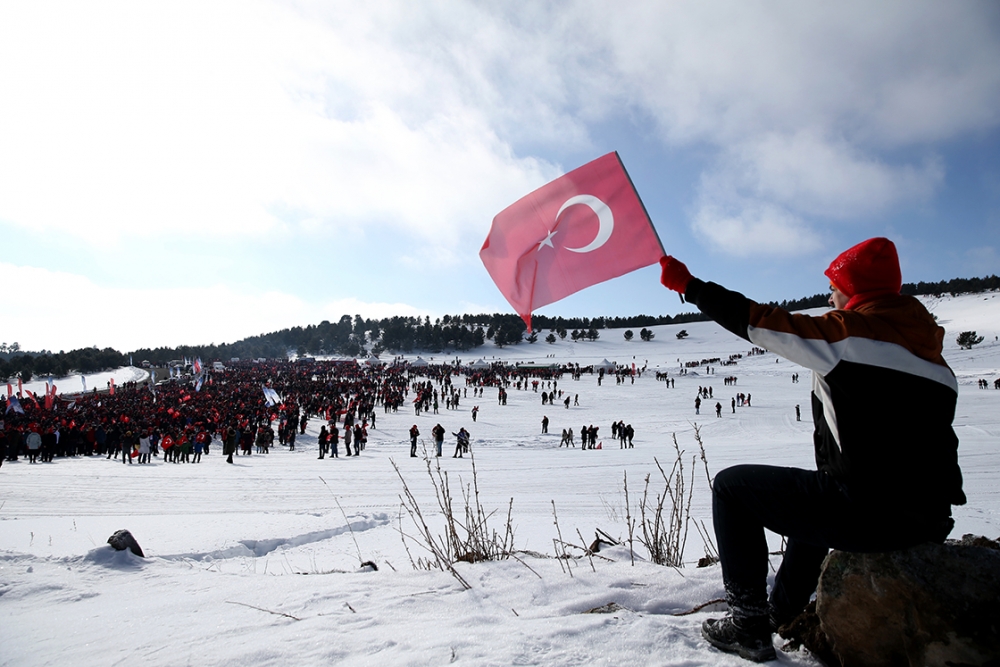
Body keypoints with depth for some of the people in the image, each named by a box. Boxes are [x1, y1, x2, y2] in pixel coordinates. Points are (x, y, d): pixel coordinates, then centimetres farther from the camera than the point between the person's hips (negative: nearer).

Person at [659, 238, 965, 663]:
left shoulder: (847, 331, -8)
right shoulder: (929, 351, 14)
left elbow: (758, 321, -7)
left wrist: (688, 285, 3)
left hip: (867, 514, -9)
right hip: (931, 520, 9)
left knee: (731, 486, 6)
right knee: (815, 498, 37)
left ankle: (749, 624, 7)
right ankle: (783, 612, 46)